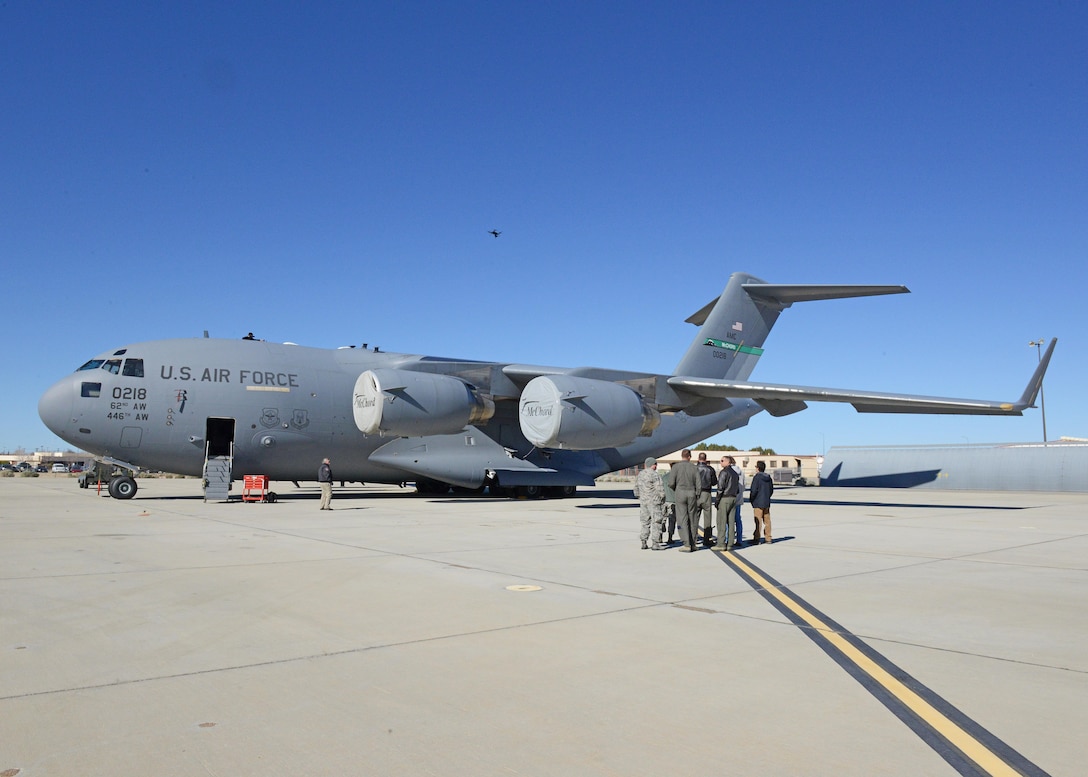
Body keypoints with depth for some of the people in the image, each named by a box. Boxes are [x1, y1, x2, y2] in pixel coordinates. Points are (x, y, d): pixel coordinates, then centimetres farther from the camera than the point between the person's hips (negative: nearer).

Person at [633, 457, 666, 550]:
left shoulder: (640, 475, 11)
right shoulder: (655, 475, -13)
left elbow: (636, 490, 16)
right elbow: (660, 489, -15)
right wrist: (662, 500, -1)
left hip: (643, 501, 7)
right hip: (654, 502, -7)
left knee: (645, 522, 13)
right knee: (656, 522, -1)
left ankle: (644, 543, 11)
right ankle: (656, 544, -3)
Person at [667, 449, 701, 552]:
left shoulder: (676, 466, -3)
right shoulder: (695, 468, 3)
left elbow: (671, 483, -8)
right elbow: (699, 485, 0)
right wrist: (697, 496, 13)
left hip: (680, 493, -2)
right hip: (692, 494, 2)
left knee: (682, 519, -2)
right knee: (692, 519, 11)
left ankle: (687, 545, -9)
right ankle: (693, 544, 16)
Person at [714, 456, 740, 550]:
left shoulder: (724, 472, -10)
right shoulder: (734, 473, 14)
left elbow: (720, 487, -15)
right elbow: (737, 487, 15)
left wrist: (717, 500, -11)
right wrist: (734, 497, 18)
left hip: (724, 498, -7)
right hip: (733, 498, 7)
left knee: (722, 522, -5)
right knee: (731, 522, 6)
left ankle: (721, 544, -7)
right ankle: (730, 544, 6)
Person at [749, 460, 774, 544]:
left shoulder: (757, 477, -13)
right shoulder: (768, 478, 8)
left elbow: (753, 490, -16)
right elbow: (771, 490, 15)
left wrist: (751, 499, -2)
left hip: (758, 503, -7)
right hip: (767, 503, 7)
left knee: (758, 521, -5)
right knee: (767, 520, 10)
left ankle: (756, 539, -3)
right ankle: (768, 538, 14)